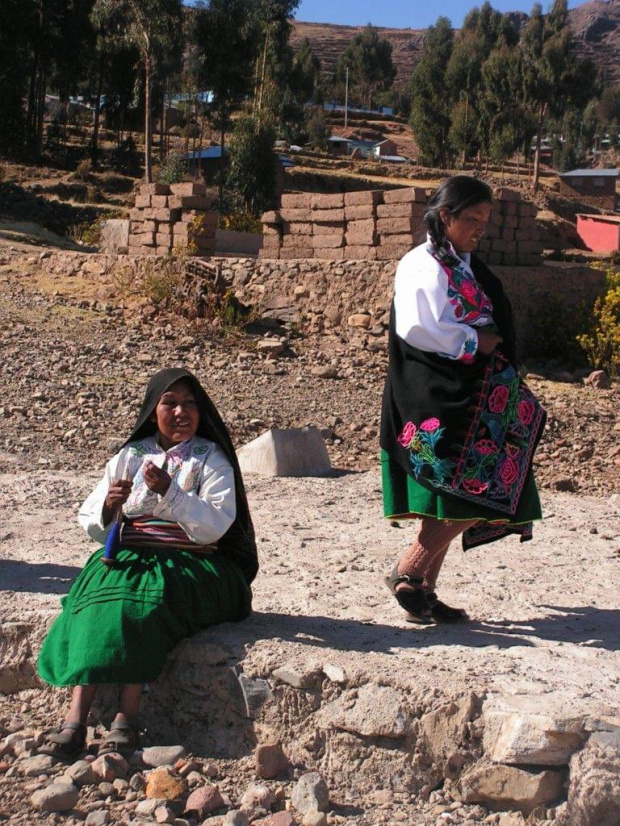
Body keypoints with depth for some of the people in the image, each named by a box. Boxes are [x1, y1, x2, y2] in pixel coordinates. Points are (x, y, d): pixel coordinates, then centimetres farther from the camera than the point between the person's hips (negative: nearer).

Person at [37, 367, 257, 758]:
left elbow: (214, 527, -9)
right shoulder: (130, 456, 15)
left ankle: (127, 718, -37)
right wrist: (108, 508, -10)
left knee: (148, 597, -33)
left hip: (191, 564, -3)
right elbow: (93, 526, 13)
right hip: (128, 558, 3)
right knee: (102, 586, -28)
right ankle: (75, 719, -36)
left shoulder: (212, 459, 6)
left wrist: (168, 491, -20)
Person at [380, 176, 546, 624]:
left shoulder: (468, 267, 18)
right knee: (471, 498, -12)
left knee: (453, 502, 8)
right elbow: (417, 327, -22)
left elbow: (493, 327, 25)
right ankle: (408, 572, -3)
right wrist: (473, 342, -14)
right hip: (439, 399, -9)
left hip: (472, 398, 9)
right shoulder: (424, 265, -9)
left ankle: (425, 590, 13)